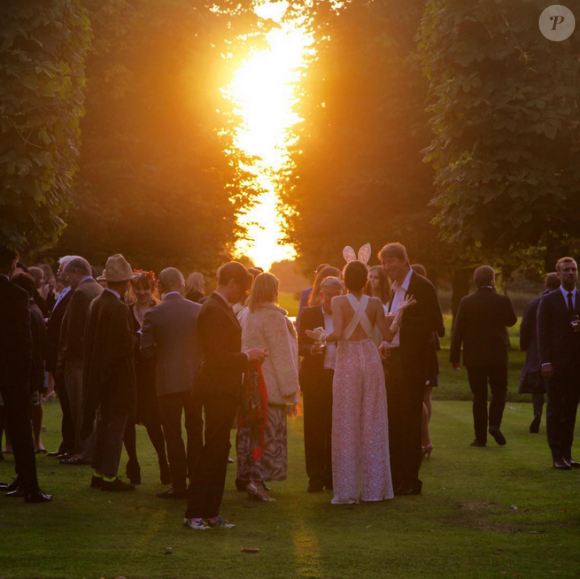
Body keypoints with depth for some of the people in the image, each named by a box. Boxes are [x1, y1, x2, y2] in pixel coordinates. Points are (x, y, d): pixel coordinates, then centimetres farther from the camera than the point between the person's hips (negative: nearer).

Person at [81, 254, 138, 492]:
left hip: (97, 372, 8)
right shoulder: (119, 309, -21)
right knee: (116, 425, -1)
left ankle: (98, 473, 22)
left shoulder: (96, 303, 4)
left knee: (103, 423, 16)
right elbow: (126, 345, -21)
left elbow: (91, 340, 10)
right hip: (118, 374, -8)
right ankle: (109, 477, 3)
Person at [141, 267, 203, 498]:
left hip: (168, 380, -3)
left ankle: (179, 485, 3)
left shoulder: (153, 314, -10)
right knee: (195, 431, 13)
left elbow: (146, 349, -9)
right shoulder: (198, 310, -4)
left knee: (173, 433, 3)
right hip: (195, 378, 3)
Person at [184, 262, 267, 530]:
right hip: (217, 390, -10)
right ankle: (195, 514, -3)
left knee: (218, 450, 12)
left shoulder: (219, 308, 15)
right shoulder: (214, 310, -17)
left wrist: (247, 357, 10)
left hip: (222, 390, 10)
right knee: (214, 450, -7)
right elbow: (217, 357, -23)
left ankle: (210, 512, 17)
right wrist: (247, 357, -11)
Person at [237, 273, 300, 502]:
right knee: (270, 432, -7)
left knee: (250, 432, 11)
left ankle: (248, 477, 15)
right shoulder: (273, 317, -13)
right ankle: (257, 480, -14)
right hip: (270, 386, -8)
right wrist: (290, 389, -12)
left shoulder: (248, 316, 12)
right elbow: (281, 354, -15)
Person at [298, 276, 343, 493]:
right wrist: (312, 349, -18)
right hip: (314, 377, -1)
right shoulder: (309, 314, 7)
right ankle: (315, 478, 2)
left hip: (339, 377, 1)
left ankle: (332, 477, 10)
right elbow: (300, 346, 3)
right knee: (314, 428, -2)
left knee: (335, 429, 2)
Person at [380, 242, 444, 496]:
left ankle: (410, 480, 1)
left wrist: (400, 321, -19)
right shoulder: (395, 289, 16)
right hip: (394, 359, 8)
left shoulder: (422, 287, -9)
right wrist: (386, 342, 5)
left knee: (410, 420, -4)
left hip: (412, 361, -8)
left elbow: (435, 323, -16)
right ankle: (396, 477, 17)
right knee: (393, 421, 10)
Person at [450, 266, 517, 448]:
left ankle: (481, 436, 5)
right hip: (498, 356, -1)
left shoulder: (466, 302, -5)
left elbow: (458, 330, -5)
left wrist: (454, 357, 2)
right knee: (499, 390, 14)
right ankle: (495, 424, -8)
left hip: (474, 357, 1)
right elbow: (511, 321, 11)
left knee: (479, 396, 6)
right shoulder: (503, 301, -8)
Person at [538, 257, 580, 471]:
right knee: (555, 410, -1)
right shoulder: (548, 301, 0)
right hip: (556, 363, -4)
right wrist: (545, 363, -13)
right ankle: (557, 457, 2)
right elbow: (543, 333, -5)